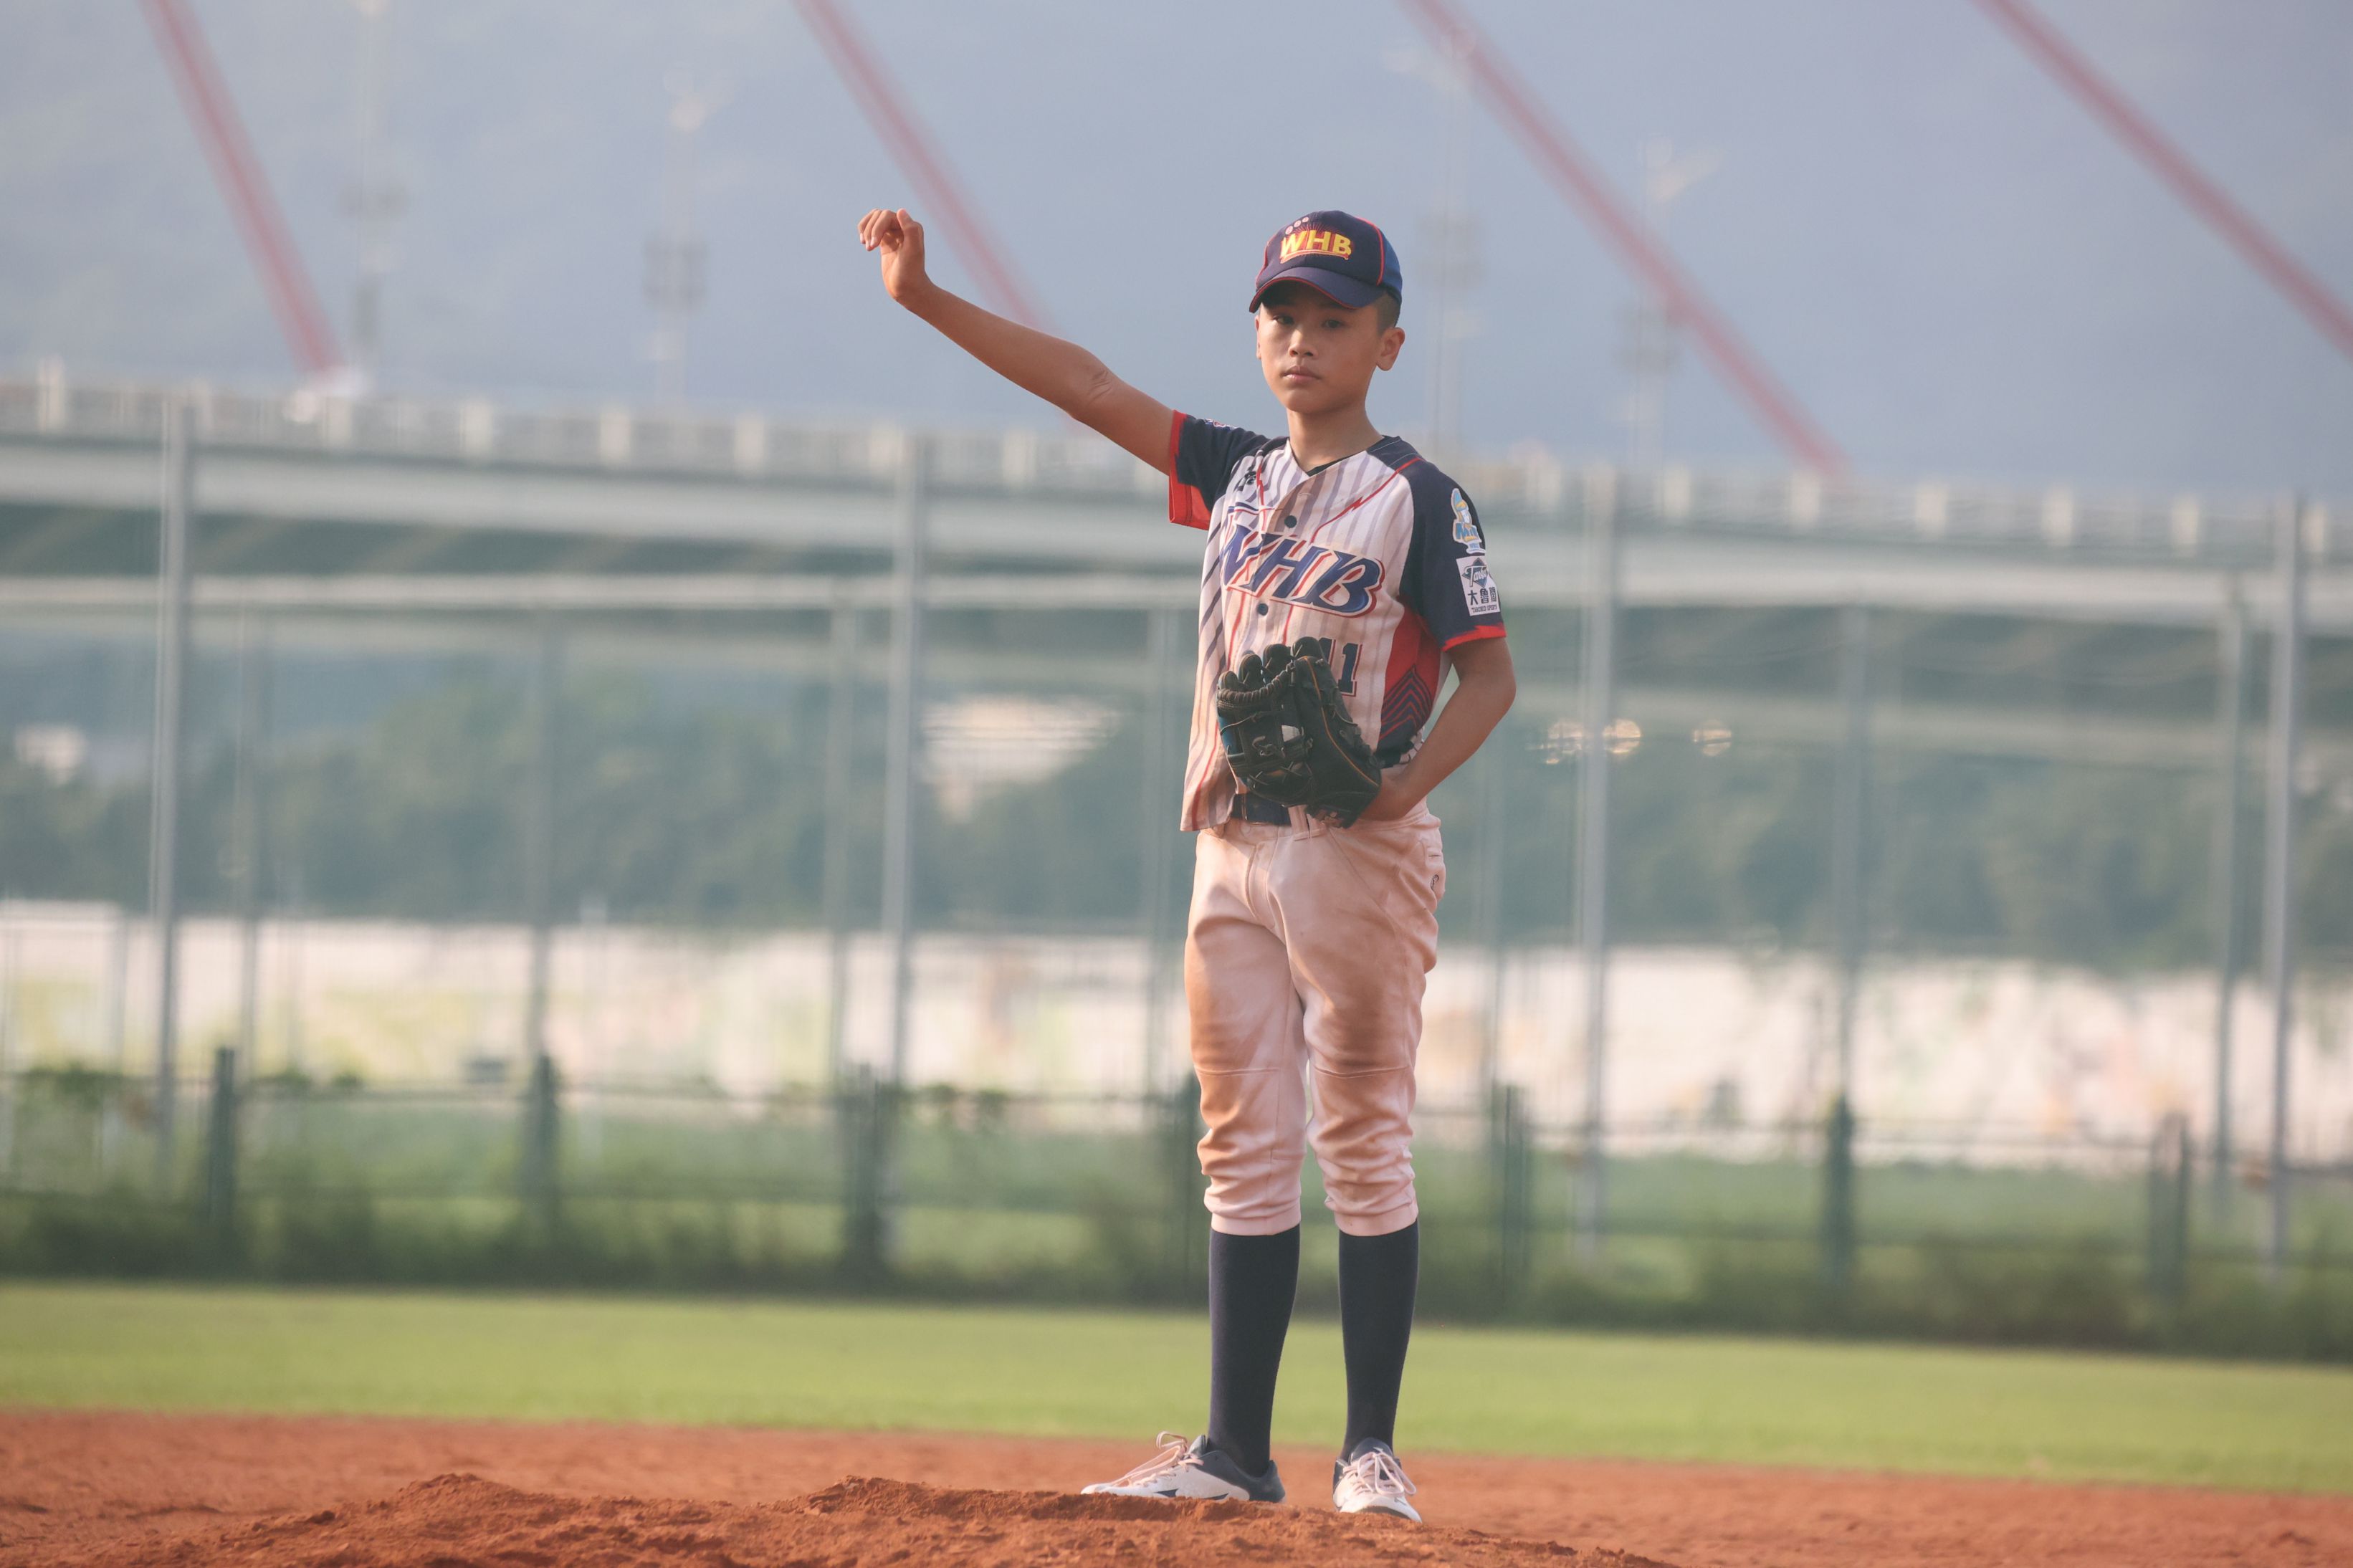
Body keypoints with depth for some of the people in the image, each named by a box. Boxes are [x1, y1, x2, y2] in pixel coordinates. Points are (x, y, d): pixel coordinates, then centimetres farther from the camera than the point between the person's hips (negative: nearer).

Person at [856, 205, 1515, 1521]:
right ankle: (1237, 1453, 6)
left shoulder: (1418, 499, -3)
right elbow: (1093, 388, 13)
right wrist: (928, 300, 7)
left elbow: (1490, 675, -7)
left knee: (1364, 1145, -5)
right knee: (1246, 1152, 5)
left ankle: (1373, 1450, -2)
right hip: (1234, 849, 6)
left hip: (1359, 852, -6)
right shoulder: (1237, 477, 15)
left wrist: (1405, 782, -23)